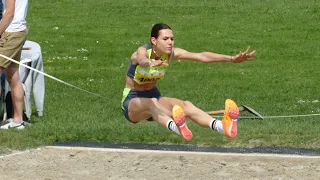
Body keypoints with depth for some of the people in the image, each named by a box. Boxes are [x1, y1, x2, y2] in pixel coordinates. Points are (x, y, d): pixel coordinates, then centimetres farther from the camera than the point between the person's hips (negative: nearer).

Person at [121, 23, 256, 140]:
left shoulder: (171, 54, -8)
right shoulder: (142, 51, -23)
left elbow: (201, 56, -18)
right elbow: (142, 61, -49)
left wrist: (232, 58, -30)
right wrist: (152, 64, -75)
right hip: (132, 101, -5)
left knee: (185, 105, -25)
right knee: (152, 103, -39)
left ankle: (222, 126, -52)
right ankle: (175, 127, -72)